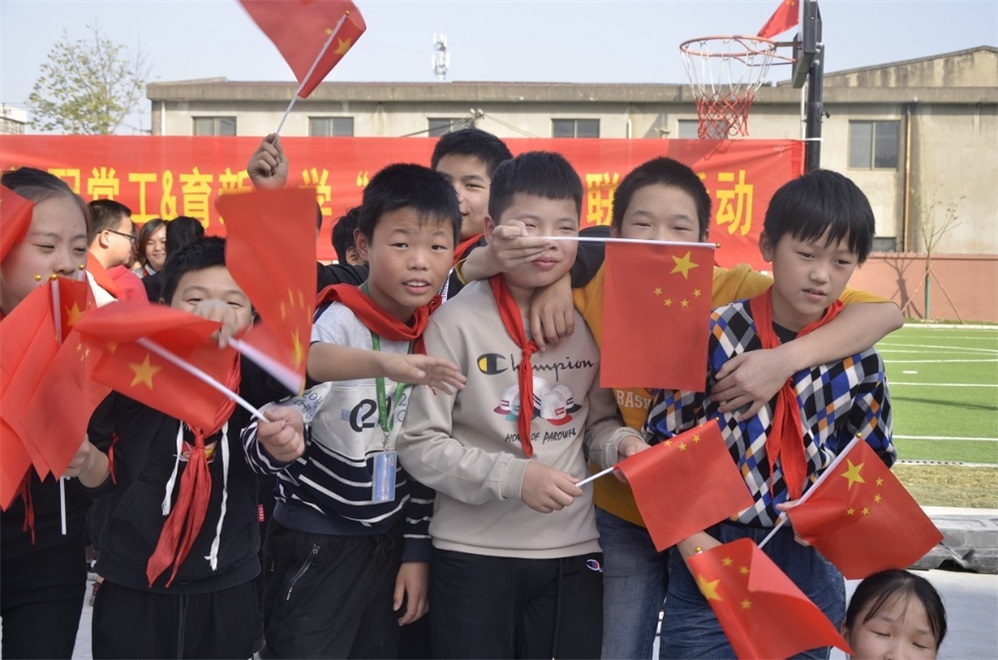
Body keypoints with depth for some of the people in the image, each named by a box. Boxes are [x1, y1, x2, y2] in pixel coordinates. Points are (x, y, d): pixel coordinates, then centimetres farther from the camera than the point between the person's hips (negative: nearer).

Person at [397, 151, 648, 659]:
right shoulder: (457, 321, -10)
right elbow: (419, 445, -10)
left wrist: (619, 443, -7)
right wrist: (512, 475, -18)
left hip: (572, 550, 4)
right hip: (474, 554, -4)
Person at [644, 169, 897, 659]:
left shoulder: (858, 358, -2)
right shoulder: (717, 334, -9)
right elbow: (663, 439, -4)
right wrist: (690, 537, -11)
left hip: (809, 567, 2)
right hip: (708, 560, -2)